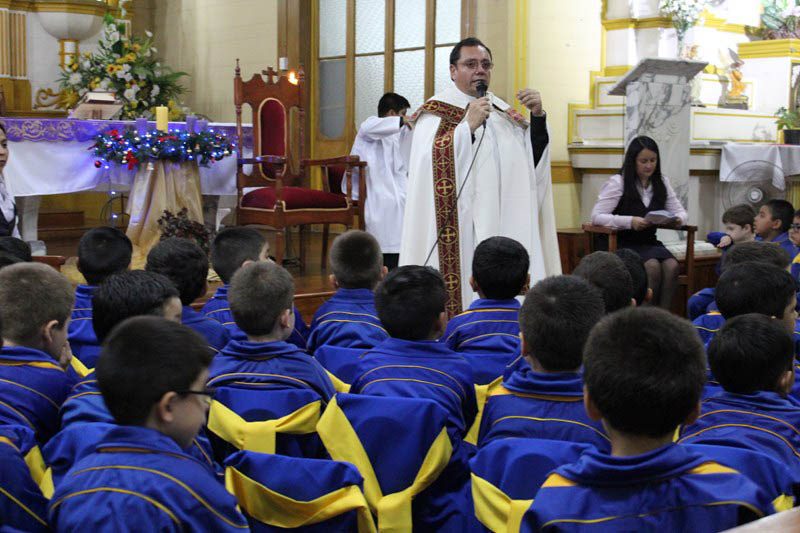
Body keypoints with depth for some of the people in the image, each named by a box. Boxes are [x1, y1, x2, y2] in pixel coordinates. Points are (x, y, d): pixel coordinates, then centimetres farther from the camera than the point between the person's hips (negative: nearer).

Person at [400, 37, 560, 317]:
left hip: (506, 226, 5)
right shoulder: (435, 112, 2)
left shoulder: (502, 112, 18)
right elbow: (431, 162, -13)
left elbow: (532, 159, 13)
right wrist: (468, 125, -18)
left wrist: (537, 116, 0)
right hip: (462, 229, -5)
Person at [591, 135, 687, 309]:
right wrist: (630, 221, -26)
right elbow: (597, 216, -12)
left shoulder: (662, 183, 12)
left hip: (650, 242, 5)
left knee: (672, 265, -27)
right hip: (623, 244, -5)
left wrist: (678, 220, -12)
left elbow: (679, 210, 15)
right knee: (653, 266, -32)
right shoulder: (617, 182, -5)